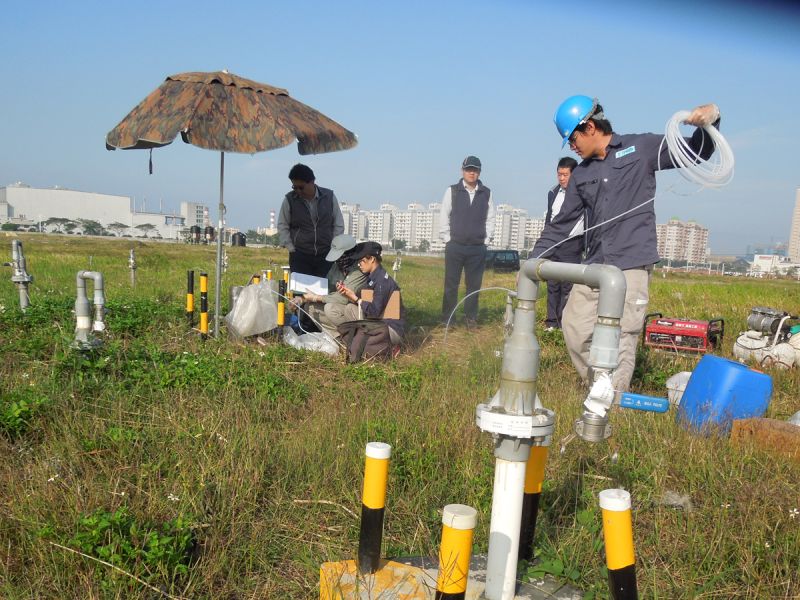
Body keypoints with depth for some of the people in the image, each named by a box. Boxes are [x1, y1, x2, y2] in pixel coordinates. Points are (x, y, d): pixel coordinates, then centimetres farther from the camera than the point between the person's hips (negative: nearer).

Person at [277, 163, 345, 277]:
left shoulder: (329, 197, 1)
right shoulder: (289, 199, -2)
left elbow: (338, 225, 8)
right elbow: (282, 226, 7)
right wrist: (290, 248, 0)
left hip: (326, 255, 1)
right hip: (299, 256, -1)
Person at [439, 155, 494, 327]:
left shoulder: (486, 193, 8)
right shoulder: (452, 191, 3)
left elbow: (490, 219, 10)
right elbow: (444, 217, 3)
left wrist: (486, 240, 4)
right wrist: (447, 239, -1)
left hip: (478, 248, 2)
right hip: (455, 246, -1)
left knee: (474, 285, 4)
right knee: (451, 284, 1)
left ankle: (471, 318, 14)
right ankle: (447, 319, 10)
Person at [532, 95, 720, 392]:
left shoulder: (641, 147, 4)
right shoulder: (581, 174, 17)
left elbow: (696, 153, 9)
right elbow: (561, 222, 19)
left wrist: (709, 121, -12)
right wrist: (534, 260, 12)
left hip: (631, 265, -5)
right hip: (594, 266, 6)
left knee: (620, 339, -8)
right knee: (574, 327, 5)